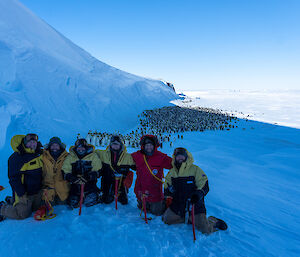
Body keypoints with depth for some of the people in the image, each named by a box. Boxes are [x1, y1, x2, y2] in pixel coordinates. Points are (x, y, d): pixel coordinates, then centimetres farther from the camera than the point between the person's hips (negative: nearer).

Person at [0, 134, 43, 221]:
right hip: (24, 193, -8)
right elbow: (14, 178, -21)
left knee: (36, 209, 23)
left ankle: (12, 201, 36)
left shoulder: (37, 154, 4)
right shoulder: (16, 157, -20)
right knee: (22, 214, -1)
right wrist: (21, 194, -23)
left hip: (37, 191, 8)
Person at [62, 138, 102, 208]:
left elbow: (97, 172, -8)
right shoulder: (70, 157, 2)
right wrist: (75, 179, -21)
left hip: (89, 183, -2)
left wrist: (87, 177, -25)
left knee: (89, 202, -10)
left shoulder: (93, 156, -3)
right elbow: (65, 172, -3)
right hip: (75, 185, 2)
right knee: (73, 204, -1)